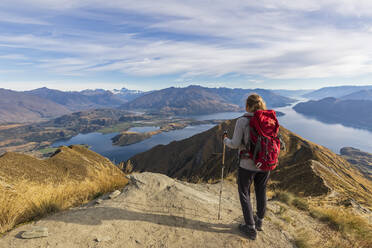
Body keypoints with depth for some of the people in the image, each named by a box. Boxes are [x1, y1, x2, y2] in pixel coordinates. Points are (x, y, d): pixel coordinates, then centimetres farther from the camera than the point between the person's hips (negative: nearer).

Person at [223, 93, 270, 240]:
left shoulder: (242, 121, -17)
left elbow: (235, 144, -17)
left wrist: (225, 140, 3)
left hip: (247, 164, -5)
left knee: (244, 193, 14)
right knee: (261, 191, 23)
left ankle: (251, 228, 25)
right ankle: (259, 221, 43)